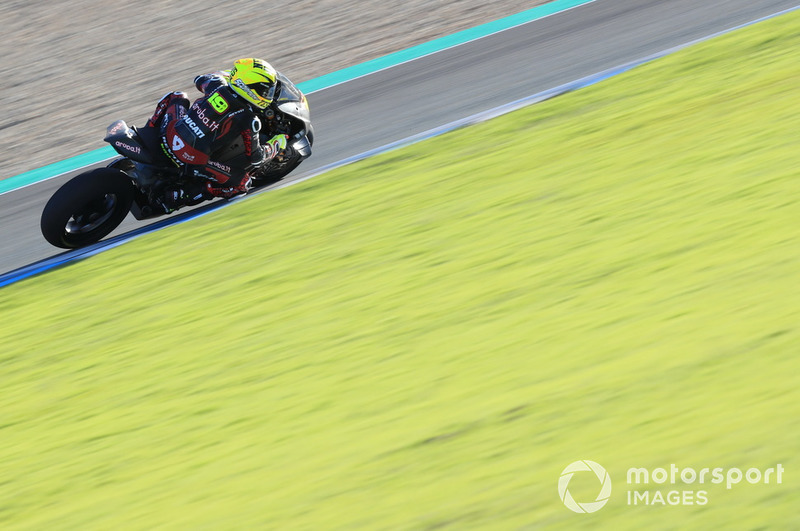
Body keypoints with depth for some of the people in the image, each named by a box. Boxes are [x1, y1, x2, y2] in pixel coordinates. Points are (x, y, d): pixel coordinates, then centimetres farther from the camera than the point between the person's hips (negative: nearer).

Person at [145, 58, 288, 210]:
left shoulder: (217, 85, -1)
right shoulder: (249, 120, -13)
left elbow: (200, 79, 25)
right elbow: (255, 158, -3)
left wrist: (228, 74, 41)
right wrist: (276, 145, 15)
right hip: (192, 163, -6)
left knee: (177, 97, 32)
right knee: (242, 182, 8)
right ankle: (179, 196, -4)